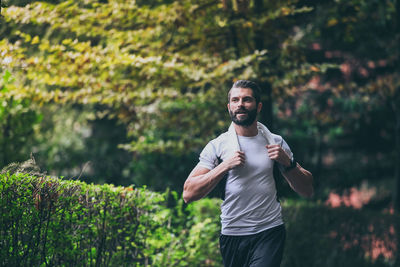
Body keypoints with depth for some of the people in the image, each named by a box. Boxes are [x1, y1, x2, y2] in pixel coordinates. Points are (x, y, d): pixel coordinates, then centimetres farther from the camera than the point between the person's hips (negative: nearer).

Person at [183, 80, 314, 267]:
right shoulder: (217, 146, 2)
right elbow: (189, 194, -7)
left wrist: (288, 163, -8)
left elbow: (307, 191, 9)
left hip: (269, 232, -1)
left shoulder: (276, 143, 7)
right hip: (232, 235, 1)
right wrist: (225, 166, -14)